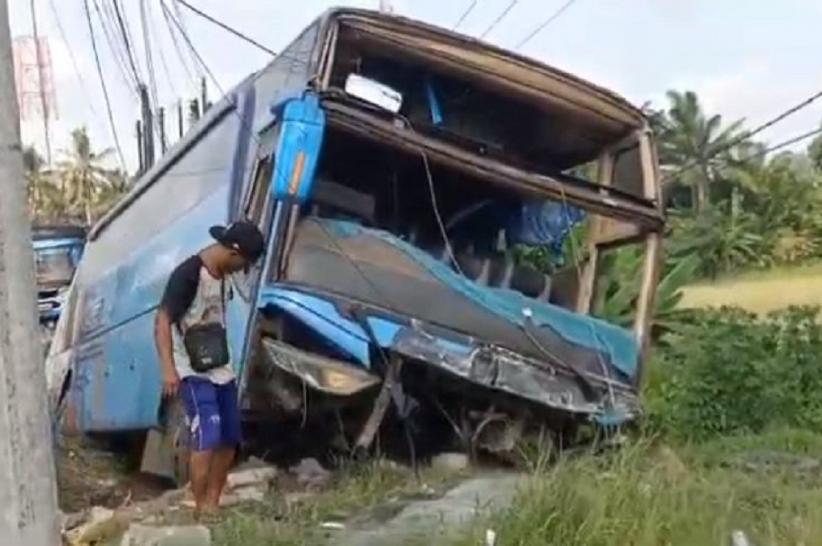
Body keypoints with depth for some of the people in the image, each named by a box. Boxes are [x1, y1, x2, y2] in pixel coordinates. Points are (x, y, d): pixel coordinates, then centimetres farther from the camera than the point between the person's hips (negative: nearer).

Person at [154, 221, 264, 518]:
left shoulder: (222, 275, 7)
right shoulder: (188, 274, -18)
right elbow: (162, 321, -20)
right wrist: (169, 368, -28)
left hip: (221, 369, 9)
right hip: (194, 373, -9)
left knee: (229, 440, 10)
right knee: (207, 439, -15)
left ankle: (213, 503, 20)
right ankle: (201, 509, -6)